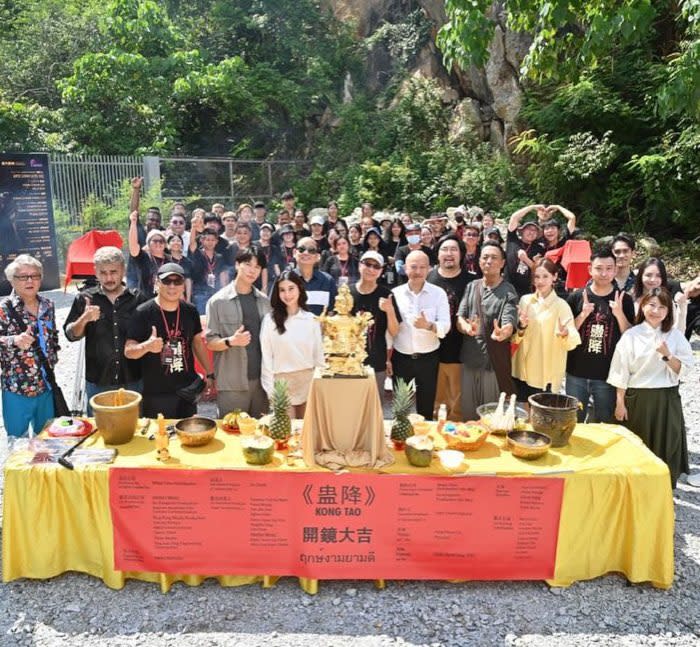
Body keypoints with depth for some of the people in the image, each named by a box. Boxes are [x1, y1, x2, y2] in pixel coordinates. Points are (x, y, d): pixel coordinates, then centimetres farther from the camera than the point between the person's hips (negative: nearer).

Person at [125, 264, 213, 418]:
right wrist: (147, 346, -31)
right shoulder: (143, 313, -11)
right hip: (156, 394, -3)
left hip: (188, 390, 4)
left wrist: (209, 374, 11)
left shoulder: (190, 311, 2)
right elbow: (128, 351, -10)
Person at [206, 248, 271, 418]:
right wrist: (230, 341, -25)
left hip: (261, 379, 4)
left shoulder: (264, 301, 9)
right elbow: (210, 342, -5)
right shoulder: (218, 301, -3)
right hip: (231, 384, -4)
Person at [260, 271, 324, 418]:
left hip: (308, 381, 2)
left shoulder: (311, 319, 0)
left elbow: (319, 354, 6)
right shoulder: (270, 319, -7)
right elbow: (266, 356, -4)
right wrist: (270, 389, -5)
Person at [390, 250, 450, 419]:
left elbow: (445, 327, -11)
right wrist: (387, 357, 0)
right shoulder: (395, 293, -1)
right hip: (401, 358, 1)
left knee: (426, 408, 11)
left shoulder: (438, 293, -4)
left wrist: (428, 326, -32)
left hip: (428, 358, -1)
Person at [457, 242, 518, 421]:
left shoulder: (508, 292, -5)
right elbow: (459, 317, 2)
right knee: (468, 413, 13)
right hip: (469, 360, 4)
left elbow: (509, 325, -18)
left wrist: (502, 333, -43)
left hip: (495, 363, -4)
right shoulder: (471, 287, 7)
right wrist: (467, 328, -22)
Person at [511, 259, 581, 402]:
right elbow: (515, 338, 7)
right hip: (522, 371, 3)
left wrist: (565, 333, -37)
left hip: (547, 375, -3)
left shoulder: (561, 305, -6)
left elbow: (573, 342, -16)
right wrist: (521, 327, -13)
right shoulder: (525, 300, 4)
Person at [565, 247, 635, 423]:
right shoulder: (576, 297, -2)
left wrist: (619, 314, -16)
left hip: (609, 375, 0)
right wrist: (583, 315, -15)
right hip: (577, 374, 0)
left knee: (604, 423, 15)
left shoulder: (624, 300, -1)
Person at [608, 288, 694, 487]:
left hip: (666, 400, 2)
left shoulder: (675, 335, 2)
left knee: (665, 448, 7)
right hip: (637, 399, -1)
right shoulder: (631, 336, -4)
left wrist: (667, 355, -17)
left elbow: (682, 370, 1)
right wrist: (620, 402, -5)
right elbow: (621, 373, -3)